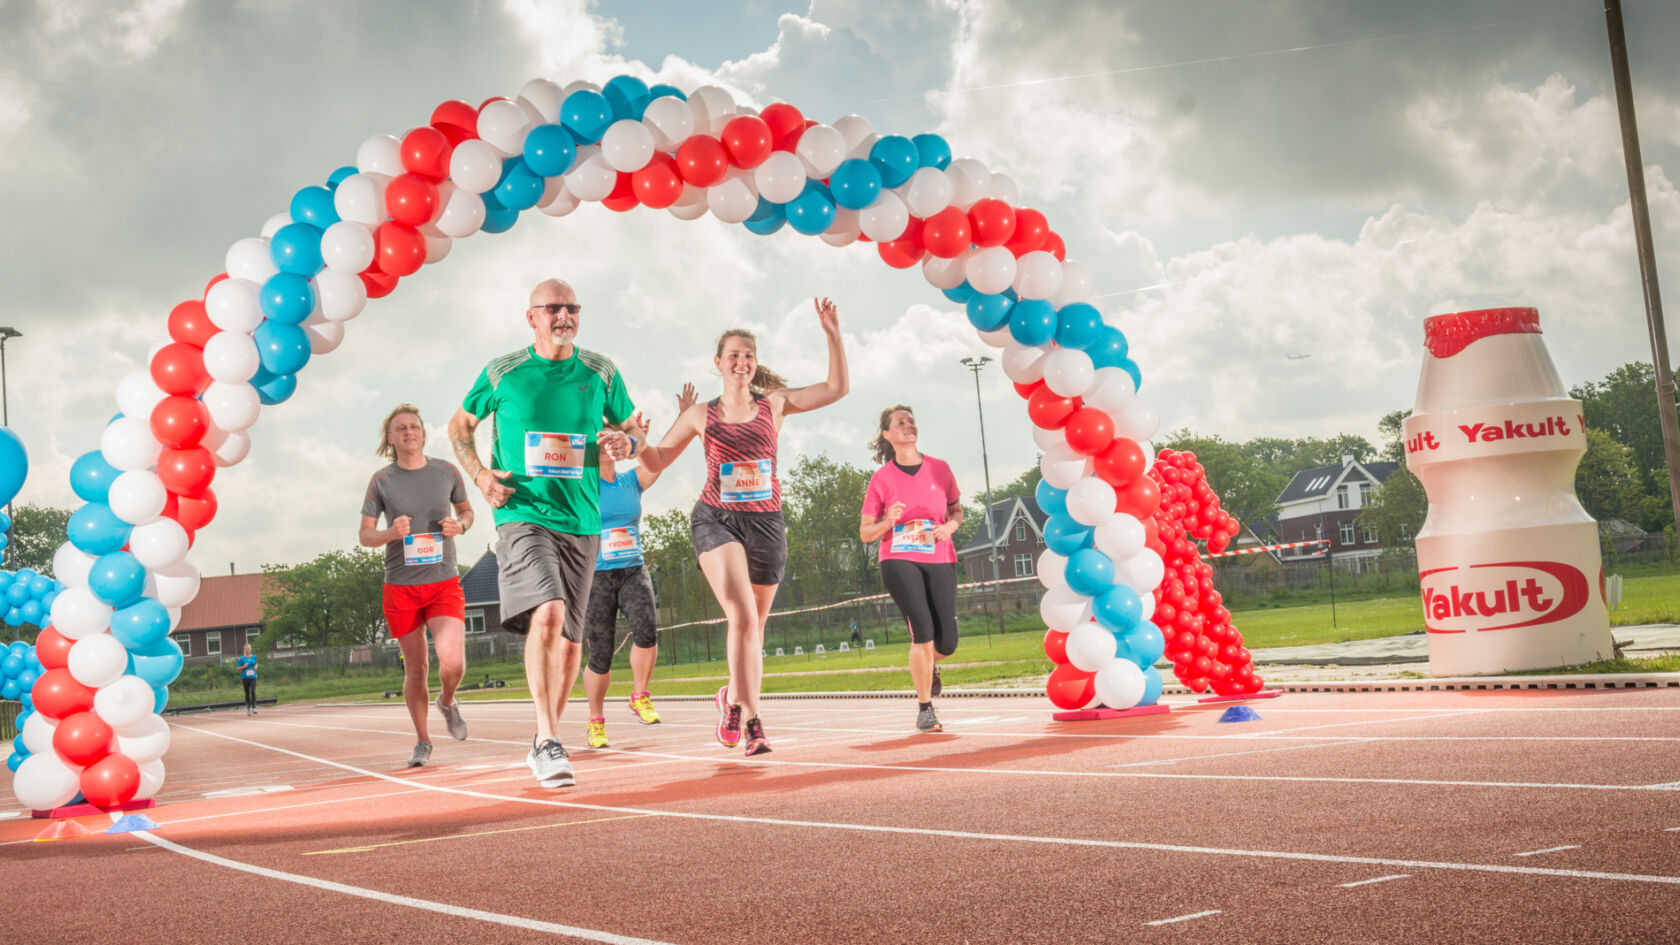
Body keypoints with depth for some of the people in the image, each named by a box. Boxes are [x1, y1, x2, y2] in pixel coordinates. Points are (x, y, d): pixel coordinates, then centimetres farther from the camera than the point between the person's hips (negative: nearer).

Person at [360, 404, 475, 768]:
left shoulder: (446, 472, 5)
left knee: (452, 663, -17)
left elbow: (466, 510, 19)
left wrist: (460, 524, -5)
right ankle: (422, 741, 23)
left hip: (444, 583, 0)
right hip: (401, 587, 0)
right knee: (416, 669, 4)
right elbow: (365, 535, 4)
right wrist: (392, 533, -18)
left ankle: (447, 702, 18)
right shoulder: (381, 481, 1)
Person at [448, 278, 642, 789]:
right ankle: (548, 740, -23)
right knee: (547, 614, -26)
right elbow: (459, 427, 16)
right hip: (522, 514, -3)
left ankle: (544, 742, 26)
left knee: (569, 637, 8)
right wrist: (480, 475, -2)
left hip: (581, 521, 4)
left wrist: (626, 443, -8)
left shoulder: (601, 373, 8)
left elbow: (633, 434, 17)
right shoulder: (501, 373, 3)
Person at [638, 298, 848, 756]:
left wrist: (833, 335, -4)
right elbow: (657, 460, 13)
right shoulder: (701, 415, 7)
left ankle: (734, 699, 32)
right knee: (743, 616, -21)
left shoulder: (774, 404, 8)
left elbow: (837, 388, 6)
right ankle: (752, 720, -16)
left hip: (765, 524, 2)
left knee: (754, 626, 8)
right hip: (716, 519, -2)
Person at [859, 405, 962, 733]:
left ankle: (928, 665, 38)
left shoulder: (940, 469, 5)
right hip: (899, 561, -2)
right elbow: (865, 533, 3)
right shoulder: (881, 478, 0)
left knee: (947, 642, -2)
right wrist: (887, 522, -17)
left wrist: (950, 526, -5)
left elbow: (957, 510, 18)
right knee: (923, 630, -18)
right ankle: (924, 709, -1)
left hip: (940, 560, 3)